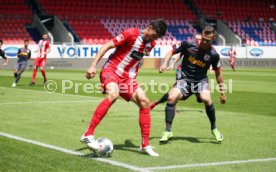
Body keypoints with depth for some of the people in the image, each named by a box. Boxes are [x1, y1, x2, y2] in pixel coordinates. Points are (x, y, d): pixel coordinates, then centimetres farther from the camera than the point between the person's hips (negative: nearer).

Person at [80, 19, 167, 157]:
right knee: (113, 94, -35)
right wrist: (93, 65, -20)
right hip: (111, 69, -8)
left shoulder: (151, 44, 8)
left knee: (145, 102, -4)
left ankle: (145, 145, 5)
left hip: (127, 77, 8)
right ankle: (88, 135, -33)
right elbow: (107, 46, -15)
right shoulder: (132, 34, -14)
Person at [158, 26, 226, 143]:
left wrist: (222, 91, 8)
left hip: (201, 80, -1)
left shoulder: (213, 55, -9)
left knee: (206, 99, -31)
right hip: (185, 79, 1)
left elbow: (218, 73, 5)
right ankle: (168, 132, -12)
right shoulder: (188, 45, -11)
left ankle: (214, 128, -5)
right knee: (171, 97, -24)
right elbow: (172, 51, 3)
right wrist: (165, 63, -14)